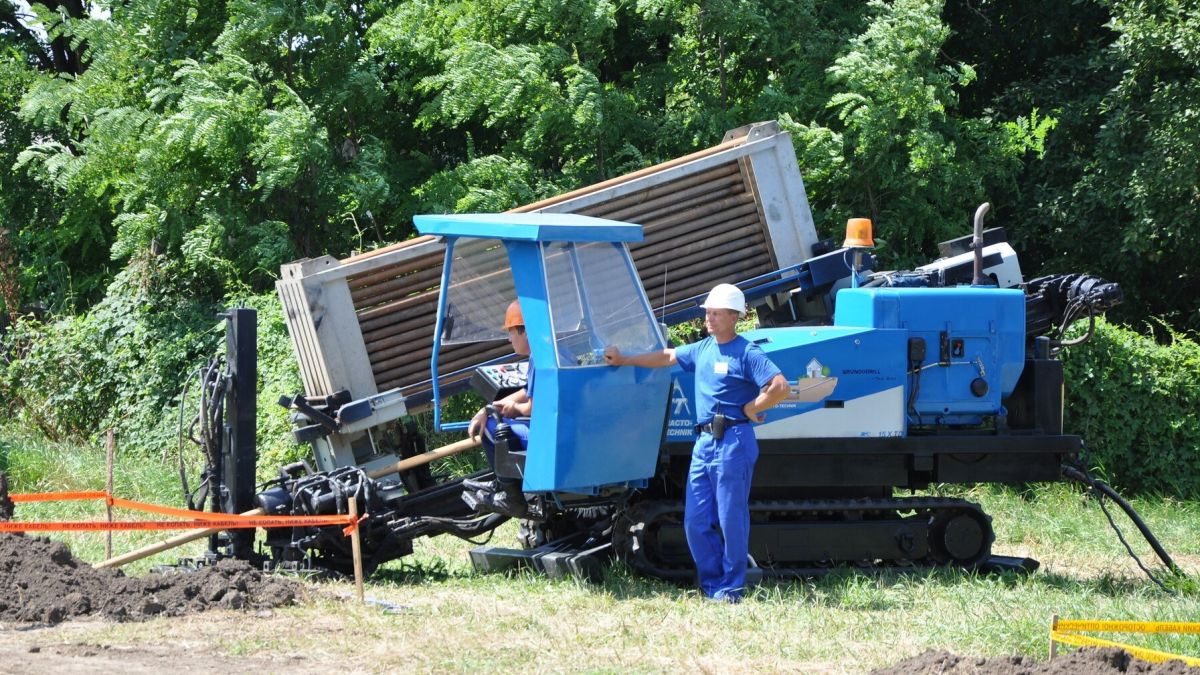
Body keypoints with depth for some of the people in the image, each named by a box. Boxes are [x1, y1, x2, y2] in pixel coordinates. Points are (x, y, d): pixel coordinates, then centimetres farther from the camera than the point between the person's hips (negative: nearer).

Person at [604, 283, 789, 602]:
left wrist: (751, 408, -10)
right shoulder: (702, 349, 16)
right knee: (696, 522, 6)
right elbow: (667, 357, 30)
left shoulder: (746, 353, -8)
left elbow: (780, 386, -18)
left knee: (731, 519, -4)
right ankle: (712, 584, 15)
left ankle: (731, 589, 2)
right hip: (704, 441, 8)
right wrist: (624, 360, 31)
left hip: (733, 441, -8)